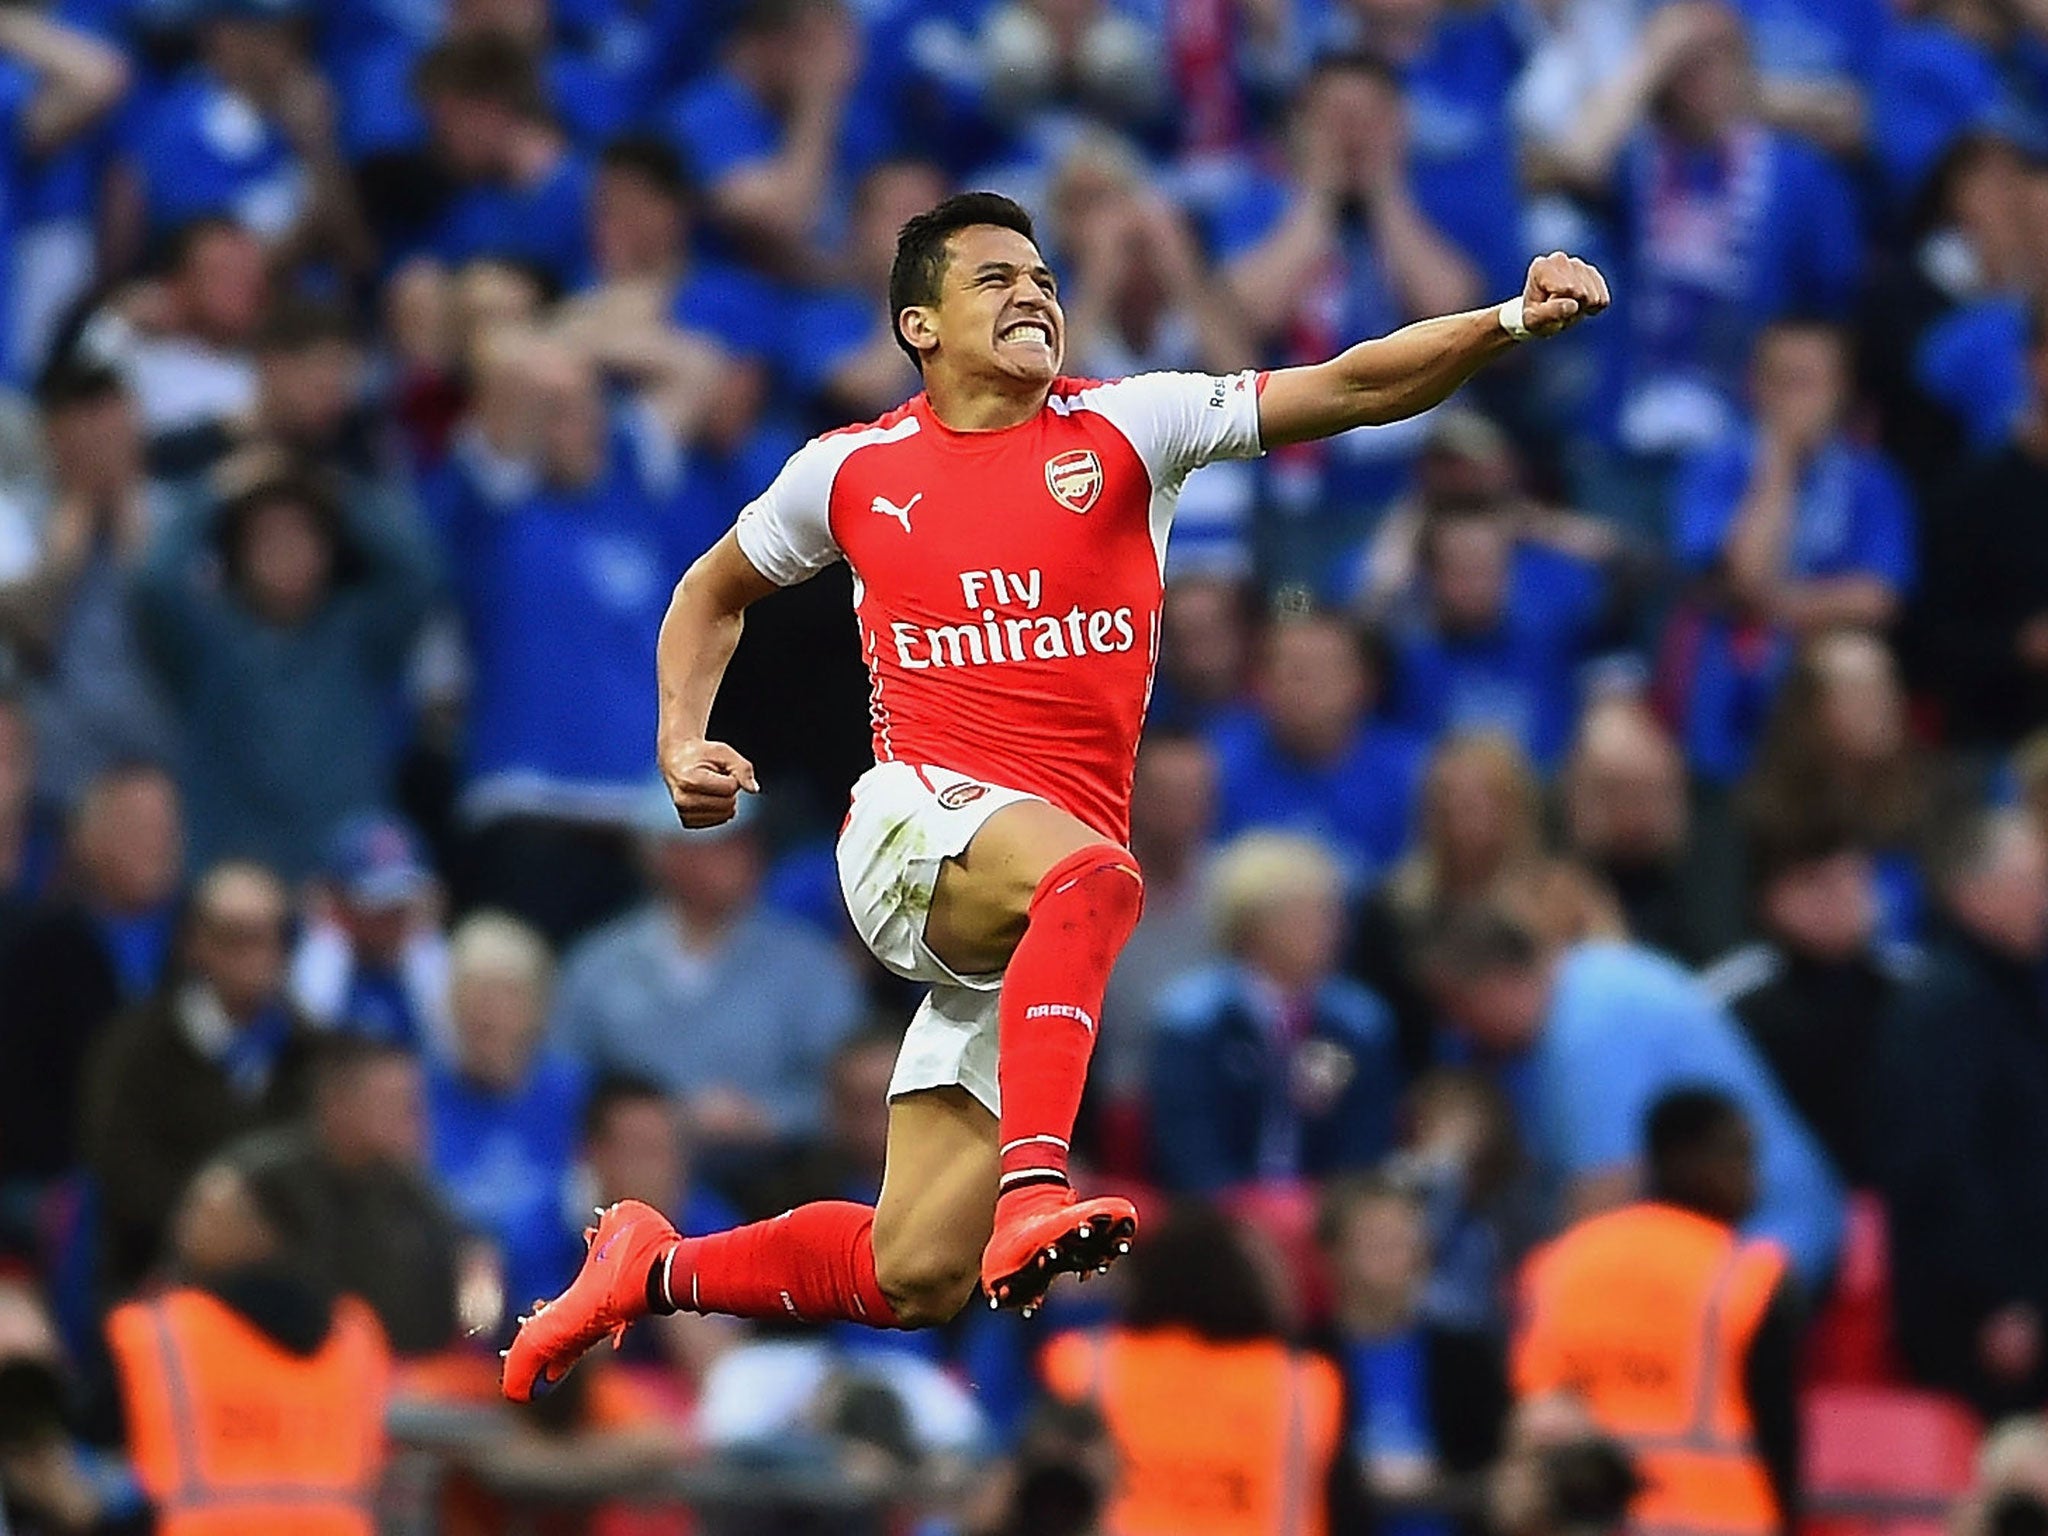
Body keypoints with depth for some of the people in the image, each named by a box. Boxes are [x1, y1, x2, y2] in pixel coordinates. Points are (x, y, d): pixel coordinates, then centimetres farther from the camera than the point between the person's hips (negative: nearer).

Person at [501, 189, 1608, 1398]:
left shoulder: (1127, 428, 6)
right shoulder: (855, 471, 9)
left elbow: (1347, 389, -6)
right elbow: (716, 592, 28)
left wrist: (1512, 323, -21)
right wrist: (682, 741, 11)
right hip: (916, 823, -2)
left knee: (913, 1279, 0)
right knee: (1093, 876, -39)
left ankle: (654, 1270, 22)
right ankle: (1033, 1195, -53)